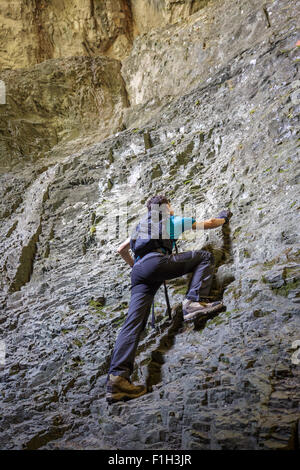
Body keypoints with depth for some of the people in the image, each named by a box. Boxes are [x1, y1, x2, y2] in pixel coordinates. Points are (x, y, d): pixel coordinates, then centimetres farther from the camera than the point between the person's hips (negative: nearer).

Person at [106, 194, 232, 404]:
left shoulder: (142, 225, 38)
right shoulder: (174, 221, 23)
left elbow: (121, 249, 44)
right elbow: (209, 223, 32)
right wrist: (224, 217, 52)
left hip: (139, 272, 6)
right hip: (157, 262, -5)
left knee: (134, 322, -6)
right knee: (205, 256, 8)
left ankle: (117, 376, -19)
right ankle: (194, 302, -11)